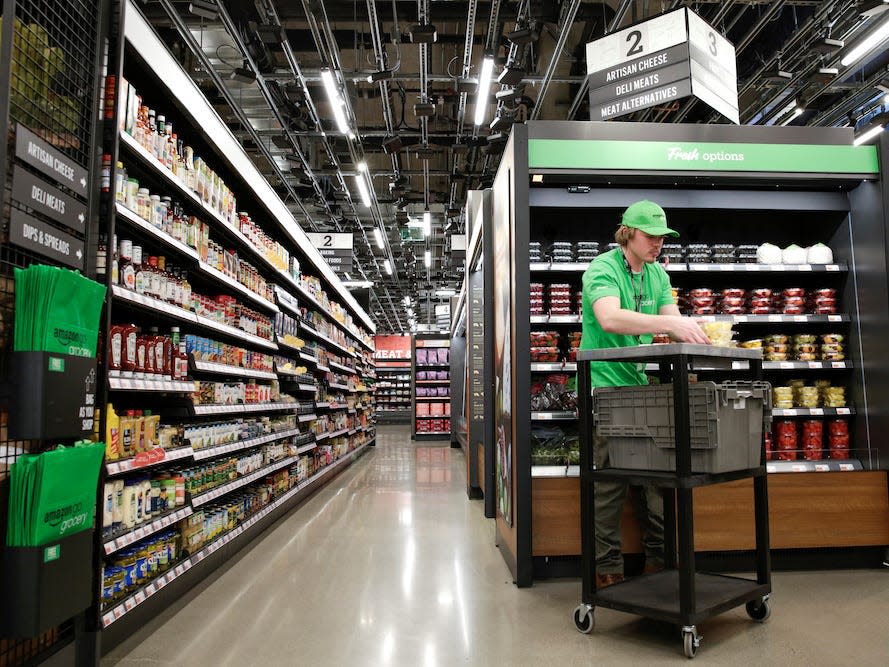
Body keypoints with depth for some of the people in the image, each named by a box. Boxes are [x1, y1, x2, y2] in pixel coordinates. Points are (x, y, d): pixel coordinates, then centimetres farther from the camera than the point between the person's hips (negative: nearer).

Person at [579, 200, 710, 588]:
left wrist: (696, 333, -18)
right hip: (605, 385, -7)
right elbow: (609, 318, -31)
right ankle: (608, 569, 8)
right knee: (609, 481, -4)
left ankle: (658, 559, 24)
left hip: (640, 386, 7)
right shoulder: (602, 269, -12)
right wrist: (670, 324, -39)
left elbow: (673, 320, 5)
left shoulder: (657, 274, 13)